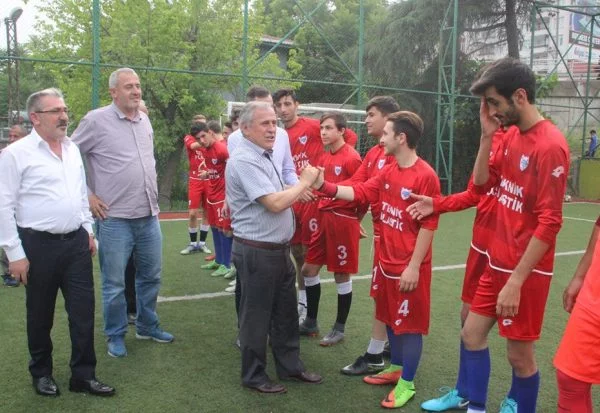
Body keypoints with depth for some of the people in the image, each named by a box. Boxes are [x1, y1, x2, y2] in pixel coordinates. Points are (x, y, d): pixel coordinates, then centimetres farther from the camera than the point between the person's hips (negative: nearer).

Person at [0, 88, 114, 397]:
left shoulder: (72, 148, 9)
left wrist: (88, 229, 15)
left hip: (76, 242, 5)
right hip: (39, 245, -5)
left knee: (83, 311, 7)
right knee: (40, 315, 11)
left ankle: (83, 375, 20)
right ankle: (41, 374, 31)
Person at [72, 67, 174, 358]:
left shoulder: (145, 120, 10)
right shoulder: (96, 120, -9)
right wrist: (87, 195, -8)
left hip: (149, 214, 6)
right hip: (114, 217, -6)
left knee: (151, 275, 15)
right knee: (114, 282, 5)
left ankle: (147, 326, 33)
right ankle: (116, 336, 22)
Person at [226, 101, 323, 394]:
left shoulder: (263, 156, 12)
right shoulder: (245, 160, -20)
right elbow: (274, 203, -27)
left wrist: (300, 188, 8)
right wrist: (305, 181, -14)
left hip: (279, 249, 10)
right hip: (256, 252, -9)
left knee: (286, 312, 18)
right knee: (256, 315, 6)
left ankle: (290, 366, 33)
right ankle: (254, 376, 22)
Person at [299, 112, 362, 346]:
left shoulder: (351, 157, -13)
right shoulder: (324, 158, 11)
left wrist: (353, 220, -9)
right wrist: (317, 216, 10)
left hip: (343, 220, -8)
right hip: (324, 217, 8)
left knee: (341, 275, 3)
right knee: (309, 269, 11)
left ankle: (339, 329, 19)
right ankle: (310, 322, 27)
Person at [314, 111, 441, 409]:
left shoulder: (425, 175, -19)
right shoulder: (388, 172, 6)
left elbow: (428, 225, -18)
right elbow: (359, 192, 5)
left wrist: (413, 267, -18)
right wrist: (324, 186, -6)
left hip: (409, 267, -8)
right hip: (385, 261, 8)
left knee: (409, 324, 6)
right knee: (391, 318, 19)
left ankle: (407, 384, 20)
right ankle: (396, 368, 38)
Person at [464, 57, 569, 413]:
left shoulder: (550, 146, -20)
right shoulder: (511, 136, 6)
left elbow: (550, 223, -22)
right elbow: (482, 184, 9)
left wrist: (516, 281, -21)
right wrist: (487, 136, -4)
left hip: (526, 270, -8)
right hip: (497, 262, 8)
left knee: (519, 354, 4)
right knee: (472, 333, 14)